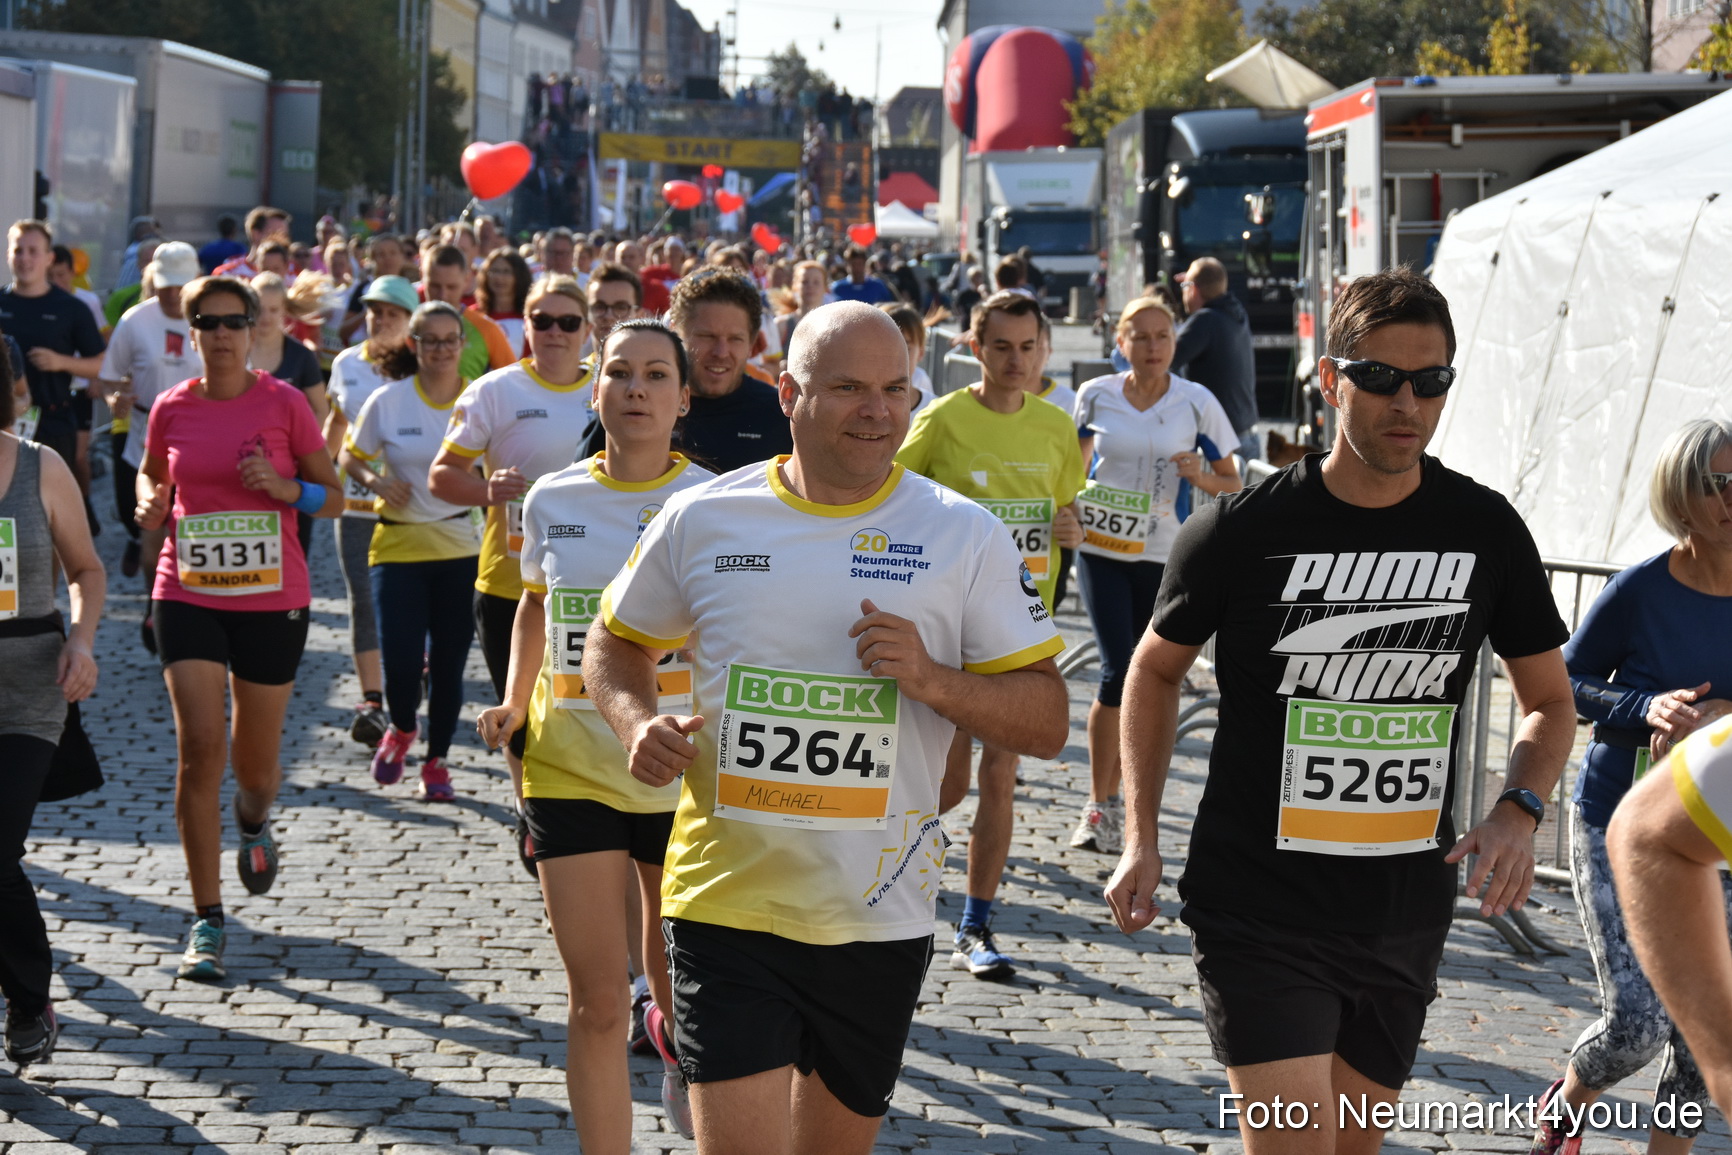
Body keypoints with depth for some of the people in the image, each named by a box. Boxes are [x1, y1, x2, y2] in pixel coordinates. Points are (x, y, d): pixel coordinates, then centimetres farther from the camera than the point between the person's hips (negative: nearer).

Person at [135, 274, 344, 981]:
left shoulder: (283, 404, -3)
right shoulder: (171, 408, 2)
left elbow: (334, 498, 2)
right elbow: (152, 475, 20)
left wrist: (283, 487, -17)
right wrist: (151, 504, -3)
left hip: (271, 599, 0)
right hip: (188, 597, 0)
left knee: (257, 764, 9)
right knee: (200, 750, -11)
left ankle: (253, 821, 49)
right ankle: (207, 921, -3)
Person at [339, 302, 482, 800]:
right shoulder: (388, 401, -1)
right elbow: (350, 457, 8)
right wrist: (375, 481, -11)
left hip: (462, 548, 1)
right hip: (398, 544, -1)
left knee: (449, 663, 3)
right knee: (401, 662, -10)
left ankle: (437, 761, 23)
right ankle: (402, 729, 24)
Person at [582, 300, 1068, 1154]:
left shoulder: (965, 537, -2)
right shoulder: (700, 520, 0)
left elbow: (1047, 722, -1)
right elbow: (615, 645, 16)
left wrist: (933, 680, -19)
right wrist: (637, 724, -6)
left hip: (881, 916, 1)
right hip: (726, 905, -1)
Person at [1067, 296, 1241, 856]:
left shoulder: (1197, 403, -3)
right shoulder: (1095, 396, 0)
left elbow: (1230, 482, 4)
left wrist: (1200, 475, -15)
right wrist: (1067, 506, 1)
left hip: (1164, 556, 1)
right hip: (1101, 549, -1)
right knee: (1118, 672, -12)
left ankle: (1110, 798, 23)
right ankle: (1098, 805, -2)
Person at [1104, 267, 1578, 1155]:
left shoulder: (1486, 532, -1)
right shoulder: (1241, 531, -8)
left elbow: (1548, 700, 11)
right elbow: (1157, 669, 8)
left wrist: (1519, 811, -8)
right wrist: (1141, 837, 1)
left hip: (1406, 917, 4)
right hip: (1259, 912, -4)